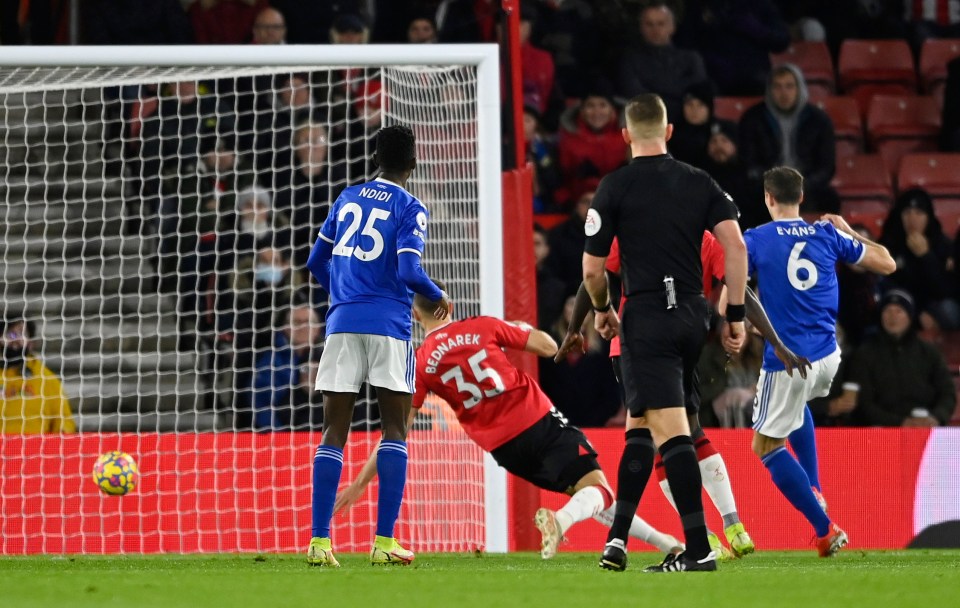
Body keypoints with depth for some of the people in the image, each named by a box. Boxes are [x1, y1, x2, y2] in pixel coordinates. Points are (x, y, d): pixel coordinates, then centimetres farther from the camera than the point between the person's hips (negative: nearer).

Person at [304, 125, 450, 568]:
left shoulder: (347, 199, 13)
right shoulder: (409, 209, -2)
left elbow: (316, 263, 18)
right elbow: (409, 271, -14)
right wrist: (438, 297, 5)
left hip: (343, 322, 4)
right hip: (388, 326, -4)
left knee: (334, 432, 3)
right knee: (395, 430, 3)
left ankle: (320, 541, -4)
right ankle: (384, 541, -5)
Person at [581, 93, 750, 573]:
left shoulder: (615, 187, -3)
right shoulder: (700, 183, 8)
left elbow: (592, 268, -2)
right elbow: (735, 245, -2)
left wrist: (602, 309, 17)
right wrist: (735, 314, 5)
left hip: (647, 318, -5)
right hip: (693, 316, 5)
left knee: (669, 429, -10)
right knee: (640, 424, 18)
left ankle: (698, 547, -19)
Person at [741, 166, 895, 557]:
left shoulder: (755, 240, -6)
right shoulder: (828, 235, 4)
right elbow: (886, 264, 12)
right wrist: (849, 232, 25)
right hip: (827, 357, 5)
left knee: (767, 446, 6)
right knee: (797, 404, 37)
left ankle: (825, 529, -3)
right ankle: (813, 492, 25)